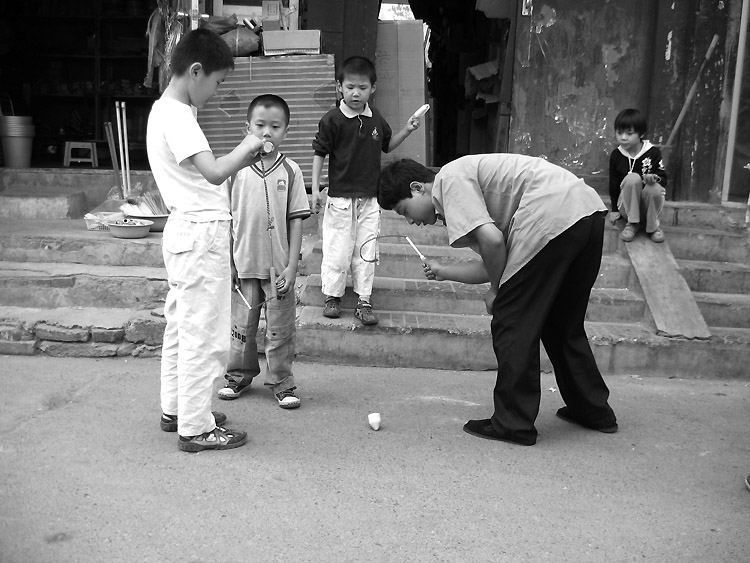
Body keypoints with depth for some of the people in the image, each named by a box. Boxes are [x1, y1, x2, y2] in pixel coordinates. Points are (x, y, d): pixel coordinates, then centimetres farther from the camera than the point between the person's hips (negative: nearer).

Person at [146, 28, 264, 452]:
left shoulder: (168, 110, 13)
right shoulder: (177, 117, -18)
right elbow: (214, 171, -30)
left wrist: (242, 159, 5)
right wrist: (246, 148, -15)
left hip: (188, 230, 11)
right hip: (202, 232, -11)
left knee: (182, 325, 18)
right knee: (204, 334, -2)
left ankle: (176, 409, 31)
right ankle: (196, 428, 8)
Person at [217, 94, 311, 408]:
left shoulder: (290, 171, -4)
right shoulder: (237, 169, 0)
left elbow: (296, 221, -3)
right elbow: (228, 220, 4)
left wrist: (291, 267, -8)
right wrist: (227, 262, 1)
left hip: (278, 267, -1)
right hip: (244, 265, 1)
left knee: (280, 328, 6)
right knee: (242, 325, 13)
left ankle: (281, 382, 20)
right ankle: (239, 376, 31)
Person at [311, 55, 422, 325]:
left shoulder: (375, 118, 6)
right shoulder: (332, 120, -8)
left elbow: (387, 145, 21)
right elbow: (320, 153, -4)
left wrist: (406, 130, 6)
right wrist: (315, 189, -8)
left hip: (370, 198, 4)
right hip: (340, 197, -4)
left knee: (366, 250, 6)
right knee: (337, 248, 3)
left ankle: (364, 301, 14)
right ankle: (332, 296, 18)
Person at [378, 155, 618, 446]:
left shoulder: (450, 179, -1)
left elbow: (492, 240, -14)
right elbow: (493, 265, 23)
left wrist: (496, 291, 1)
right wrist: (443, 271, 33)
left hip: (552, 218, -10)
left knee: (513, 321, 1)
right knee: (563, 322, 22)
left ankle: (514, 424, 8)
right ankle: (593, 409, 33)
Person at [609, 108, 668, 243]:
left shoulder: (653, 153, -6)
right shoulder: (616, 155, -2)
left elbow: (663, 178, -5)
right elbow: (613, 183, 4)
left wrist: (654, 178, -30)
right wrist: (615, 209, 4)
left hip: (649, 203, 0)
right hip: (627, 205, 0)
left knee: (654, 188, -36)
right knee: (632, 178, -30)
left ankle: (653, 225, -9)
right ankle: (632, 223, -18)